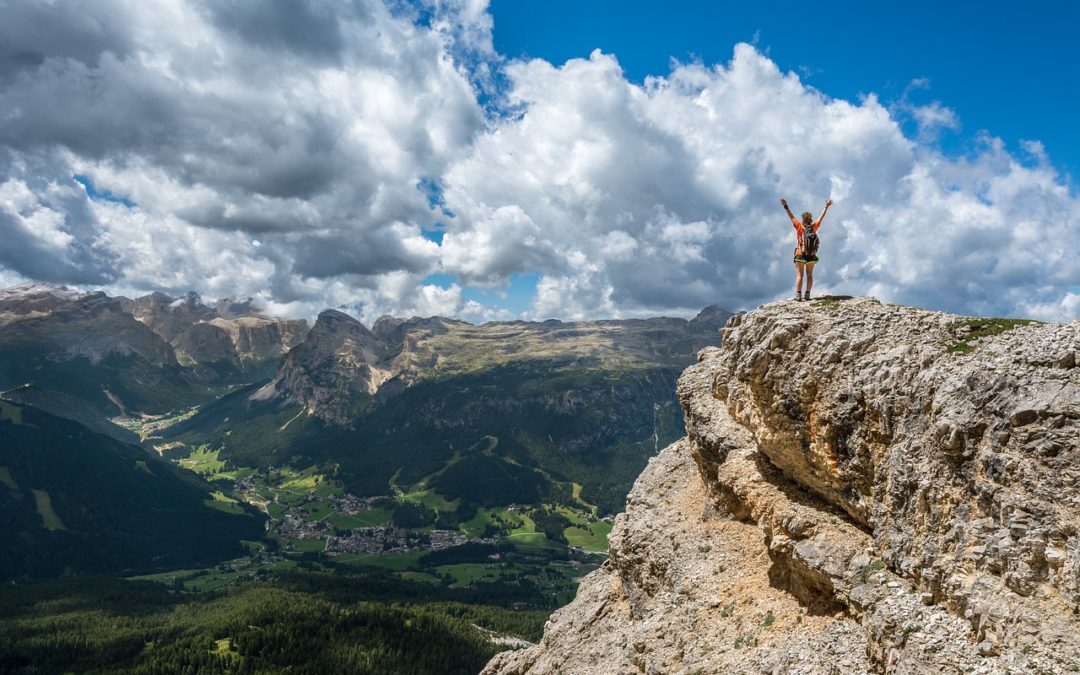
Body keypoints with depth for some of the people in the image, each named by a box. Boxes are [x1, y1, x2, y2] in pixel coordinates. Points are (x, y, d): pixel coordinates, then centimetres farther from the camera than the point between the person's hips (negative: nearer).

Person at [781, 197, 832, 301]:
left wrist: (786, 206, -11)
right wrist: (826, 207, 16)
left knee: (799, 275, -2)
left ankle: (798, 295, -11)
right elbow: (821, 217, 6)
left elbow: (792, 217, -12)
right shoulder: (814, 227, -4)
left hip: (800, 254, -3)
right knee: (809, 275, 10)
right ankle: (807, 295, 4)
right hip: (811, 255, 3)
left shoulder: (800, 227, -11)